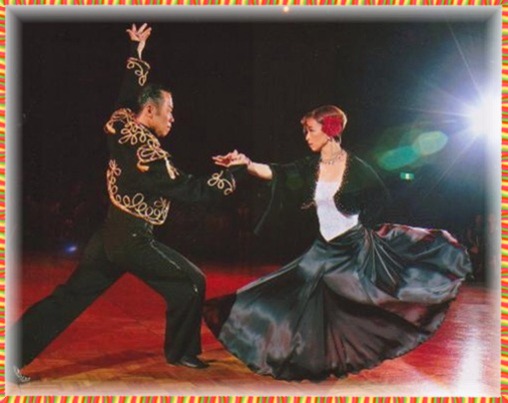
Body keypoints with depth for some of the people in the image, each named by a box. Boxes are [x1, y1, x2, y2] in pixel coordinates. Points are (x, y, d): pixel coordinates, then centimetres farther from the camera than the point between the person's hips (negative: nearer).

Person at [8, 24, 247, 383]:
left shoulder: (120, 125, 1)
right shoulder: (149, 155, -20)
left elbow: (131, 92, 20)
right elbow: (191, 189, -16)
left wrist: (137, 52, 32)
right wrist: (236, 172, -10)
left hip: (110, 234, 8)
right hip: (134, 239, -8)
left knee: (69, 297, 10)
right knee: (191, 283, 6)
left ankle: (12, 356, 10)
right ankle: (181, 351, 19)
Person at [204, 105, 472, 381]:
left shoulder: (355, 167, -10)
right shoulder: (310, 167, 0)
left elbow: (381, 197, 3)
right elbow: (274, 174, -14)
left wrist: (363, 222, 0)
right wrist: (246, 162, -28)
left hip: (356, 246, -4)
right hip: (326, 249, 4)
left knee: (368, 305, -1)